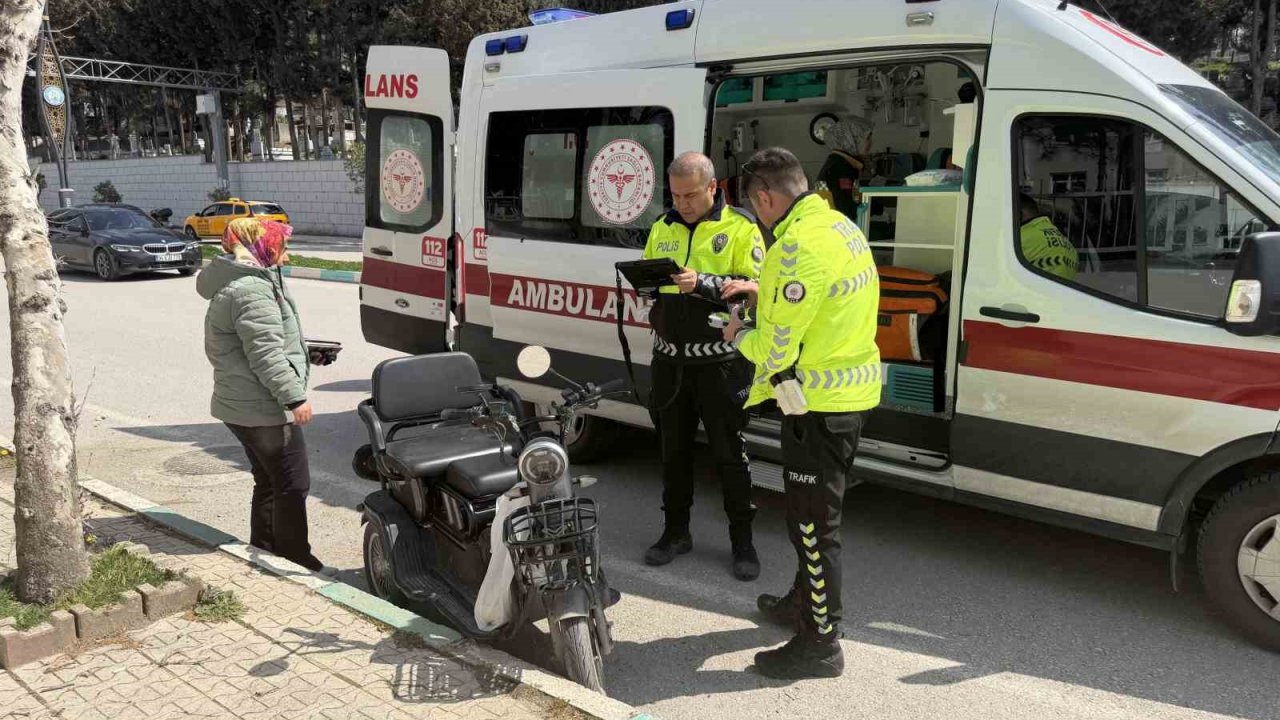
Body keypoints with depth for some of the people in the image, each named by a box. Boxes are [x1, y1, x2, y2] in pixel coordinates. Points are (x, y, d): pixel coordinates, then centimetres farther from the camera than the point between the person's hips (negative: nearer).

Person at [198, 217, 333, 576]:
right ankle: (296, 561, 6)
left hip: (243, 407, 11)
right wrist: (294, 397, -23)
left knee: (269, 482, 19)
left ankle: (263, 552, 29)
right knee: (293, 485, -2)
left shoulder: (239, 283, 16)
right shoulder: (251, 290, -19)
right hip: (264, 410, -11)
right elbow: (267, 354, -25)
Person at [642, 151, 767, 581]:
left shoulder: (741, 227, -4)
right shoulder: (663, 228, 12)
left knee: (729, 453, 3)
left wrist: (704, 283, -26)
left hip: (720, 359, -5)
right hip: (671, 357, 5)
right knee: (674, 447, 13)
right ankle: (676, 532, 28)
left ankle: (742, 540, 17)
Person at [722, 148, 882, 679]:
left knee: (812, 520, 1)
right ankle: (806, 600, 42)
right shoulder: (841, 225, 8)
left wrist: (738, 335, -3)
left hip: (820, 401, -10)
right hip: (854, 387, 10)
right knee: (815, 511, 24)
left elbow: (775, 351, -22)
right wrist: (763, 292, 16)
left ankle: (820, 643, 12)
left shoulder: (799, 247, -24)